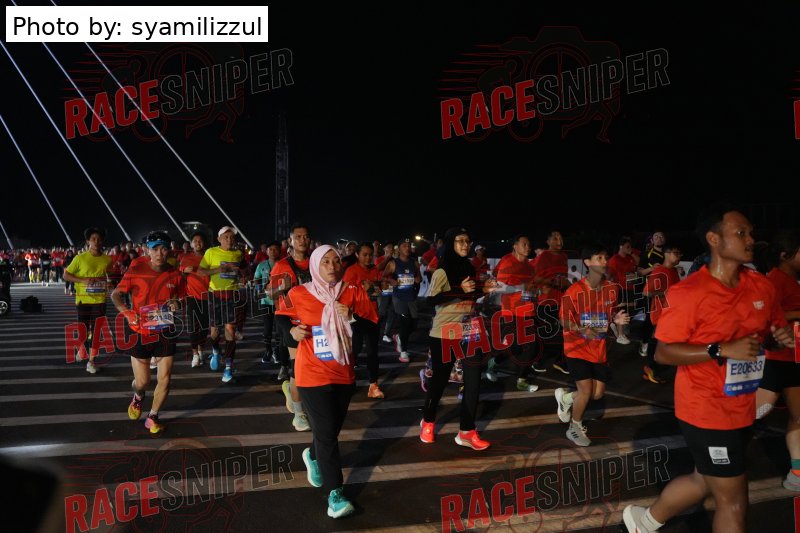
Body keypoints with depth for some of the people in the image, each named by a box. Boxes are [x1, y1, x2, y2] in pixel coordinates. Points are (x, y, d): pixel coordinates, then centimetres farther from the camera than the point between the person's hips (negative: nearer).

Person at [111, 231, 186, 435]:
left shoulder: (175, 275, -3)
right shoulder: (135, 271, -8)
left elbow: (182, 300, 10)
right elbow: (115, 294, 0)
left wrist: (177, 305, -13)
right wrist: (126, 312, -18)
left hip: (165, 332, 2)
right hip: (140, 332, -1)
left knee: (165, 379, -1)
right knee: (142, 382, 3)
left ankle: (153, 417, 23)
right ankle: (138, 397, 41)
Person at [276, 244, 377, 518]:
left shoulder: (353, 292, -2)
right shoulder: (299, 294, -7)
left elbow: (374, 326, -1)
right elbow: (282, 317, 11)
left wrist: (352, 317, -18)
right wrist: (292, 331, -9)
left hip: (344, 373, 4)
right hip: (313, 374, -3)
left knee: (332, 429, 18)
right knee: (327, 434, -8)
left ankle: (313, 457, 50)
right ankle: (335, 494, 3)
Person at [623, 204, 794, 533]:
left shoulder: (761, 286, 1)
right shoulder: (688, 292, -20)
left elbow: (773, 330, 17)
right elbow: (663, 353, -19)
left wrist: (780, 337, -6)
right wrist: (722, 350, -27)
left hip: (743, 410, 8)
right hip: (707, 412, -7)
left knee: (704, 481, 24)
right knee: (733, 502, 6)